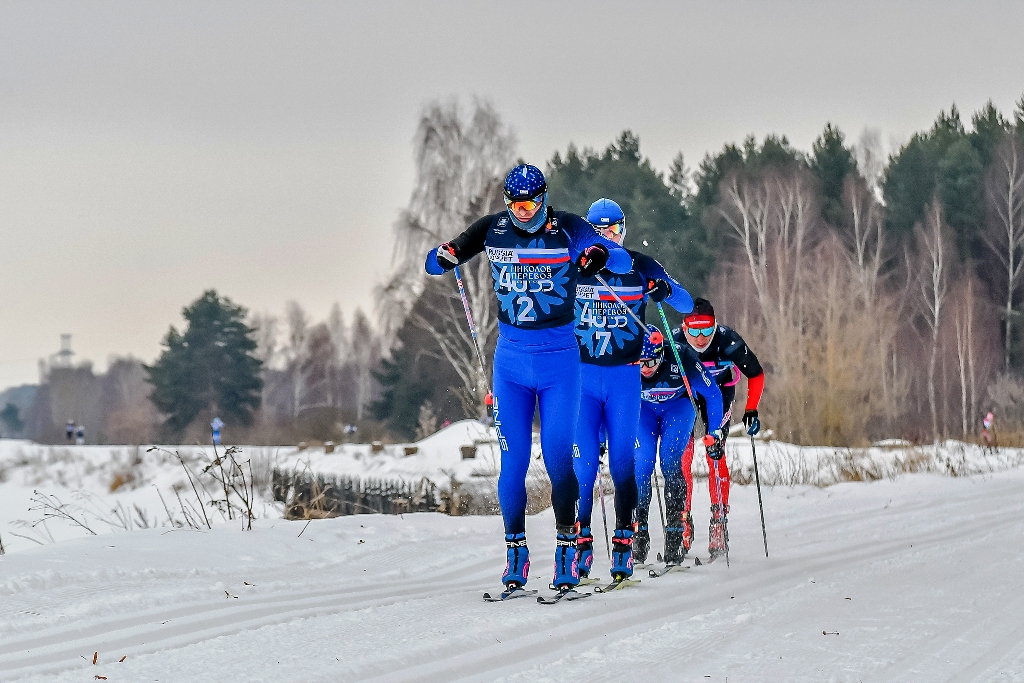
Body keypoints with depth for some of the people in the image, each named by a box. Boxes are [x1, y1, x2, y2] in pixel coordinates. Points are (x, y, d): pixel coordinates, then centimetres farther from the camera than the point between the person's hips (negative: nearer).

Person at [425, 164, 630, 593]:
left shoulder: (567, 229, -8)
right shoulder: (493, 229, -1)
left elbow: (623, 260, -17)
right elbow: (433, 263, 4)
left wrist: (600, 255, -40)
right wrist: (445, 257, -21)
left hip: (560, 359, -2)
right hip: (511, 358, 2)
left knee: (559, 458, -6)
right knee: (512, 461, 1)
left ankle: (567, 544, 8)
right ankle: (515, 551, 10)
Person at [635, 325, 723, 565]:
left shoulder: (681, 359, -35)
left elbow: (713, 394, -19)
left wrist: (715, 434, -18)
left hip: (678, 405, -1)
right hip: (642, 408, 1)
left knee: (671, 464, -19)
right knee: (641, 465, -17)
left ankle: (676, 535, -12)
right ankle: (638, 531, -3)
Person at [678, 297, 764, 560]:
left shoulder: (728, 341, -32)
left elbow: (756, 375, -16)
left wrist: (751, 410, -23)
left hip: (719, 391, -1)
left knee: (715, 454, -14)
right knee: (682, 455, -11)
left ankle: (719, 518, -6)